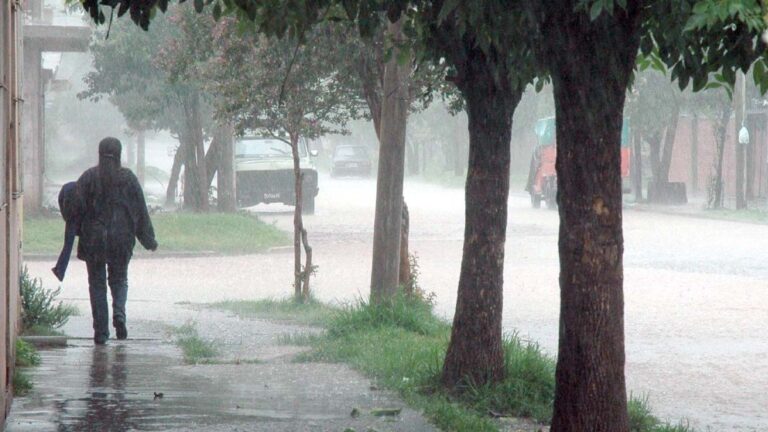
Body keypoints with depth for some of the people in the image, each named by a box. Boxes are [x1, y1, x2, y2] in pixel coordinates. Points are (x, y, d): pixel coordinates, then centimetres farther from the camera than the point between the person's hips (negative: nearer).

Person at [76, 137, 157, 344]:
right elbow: (141, 212, 3)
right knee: (119, 279, 17)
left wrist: (78, 238, 6)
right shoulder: (128, 178, 0)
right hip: (121, 239, 1)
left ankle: (100, 331, 2)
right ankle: (119, 313, -10)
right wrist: (149, 240, 11)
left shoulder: (88, 178, -3)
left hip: (94, 238, -1)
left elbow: (79, 210, -4)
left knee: (97, 282, 7)